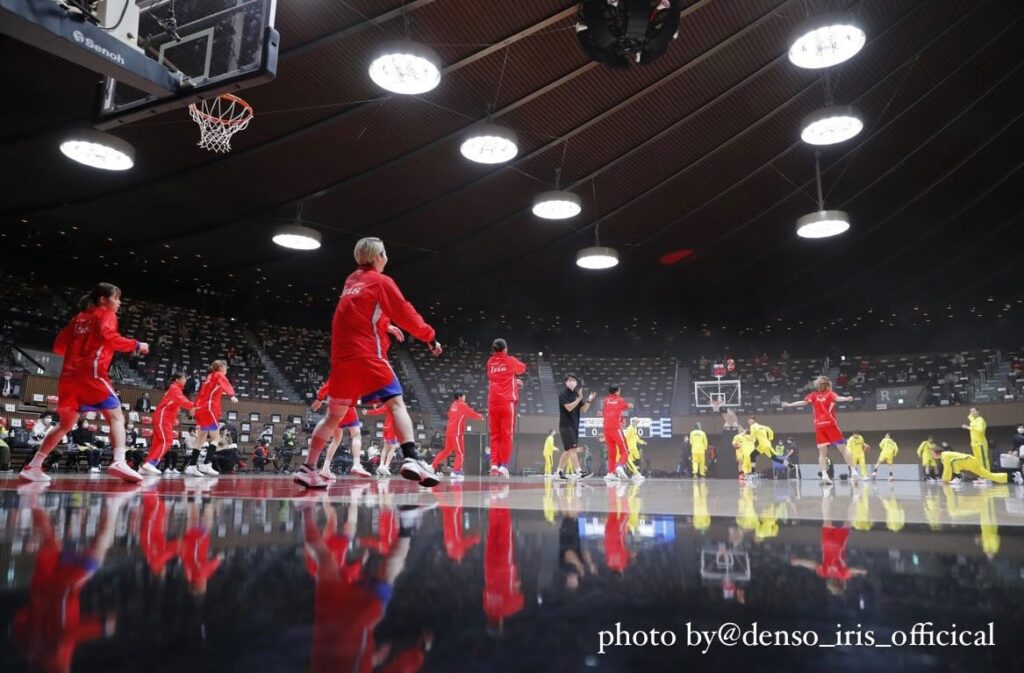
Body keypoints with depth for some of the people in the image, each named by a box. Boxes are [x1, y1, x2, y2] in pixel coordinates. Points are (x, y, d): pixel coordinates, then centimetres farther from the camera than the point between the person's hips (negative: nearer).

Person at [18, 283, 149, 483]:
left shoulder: (79, 318, 24)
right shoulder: (106, 315, 5)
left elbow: (59, 346, 22)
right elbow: (109, 337, -15)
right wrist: (136, 345, -9)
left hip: (70, 375, 8)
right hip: (91, 372, -7)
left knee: (66, 424, 18)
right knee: (116, 416, -12)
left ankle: (32, 466, 17)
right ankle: (119, 462, -31)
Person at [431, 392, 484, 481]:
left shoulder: (453, 405, 16)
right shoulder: (462, 405, -5)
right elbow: (473, 414, -5)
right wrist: (481, 417, 14)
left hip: (449, 431, 8)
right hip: (456, 432, -8)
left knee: (446, 451, 18)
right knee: (460, 453, -7)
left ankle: (433, 466, 19)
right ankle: (456, 472, -18)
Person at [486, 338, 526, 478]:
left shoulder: (490, 362, 11)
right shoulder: (510, 361, 2)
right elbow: (523, 368, 23)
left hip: (493, 403, 3)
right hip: (507, 402, -3)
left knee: (495, 435, 7)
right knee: (506, 434, -2)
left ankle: (494, 464, -2)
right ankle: (503, 465, -7)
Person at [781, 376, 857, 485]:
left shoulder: (813, 395, 14)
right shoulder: (830, 394, 7)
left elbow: (804, 402, 1)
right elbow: (837, 398, -15)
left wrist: (789, 405, 6)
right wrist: (847, 399, -34)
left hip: (819, 426, 3)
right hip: (830, 424, -2)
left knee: (822, 453, 2)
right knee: (843, 449, 5)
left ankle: (824, 475, -11)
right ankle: (853, 471, 2)